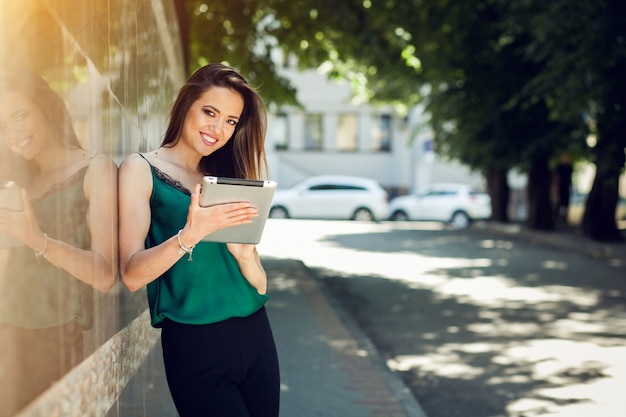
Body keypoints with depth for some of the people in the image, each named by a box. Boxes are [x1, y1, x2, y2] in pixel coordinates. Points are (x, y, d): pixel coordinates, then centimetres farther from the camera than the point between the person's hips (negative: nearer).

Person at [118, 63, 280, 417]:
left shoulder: (225, 179, 13)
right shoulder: (142, 169, -1)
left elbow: (260, 284, 7)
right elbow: (132, 275, -12)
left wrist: (244, 253, -14)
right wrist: (191, 234, -27)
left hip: (255, 336, 5)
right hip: (195, 345, -5)